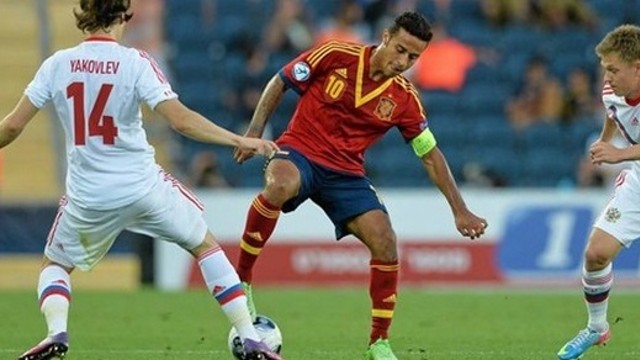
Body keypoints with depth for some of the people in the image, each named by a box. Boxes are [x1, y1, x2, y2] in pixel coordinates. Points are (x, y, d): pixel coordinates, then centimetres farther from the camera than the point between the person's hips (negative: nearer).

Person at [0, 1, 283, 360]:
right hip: (144, 187, -1)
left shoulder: (57, 64, -2)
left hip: (87, 196, 1)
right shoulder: (134, 62, -9)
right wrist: (238, 140, -12)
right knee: (206, 246, 19)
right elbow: (180, 119, -17)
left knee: (55, 265, 25)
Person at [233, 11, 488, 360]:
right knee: (280, 186, -40)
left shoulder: (404, 99, -1)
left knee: (385, 243, -14)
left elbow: (430, 154, 8)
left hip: (346, 173, 4)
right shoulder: (335, 55, -10)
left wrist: (459, 210, 4)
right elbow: (280, 82, 1)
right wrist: (255, 130, -9)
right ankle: (241, 278, -25)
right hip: (300, 151, -4)